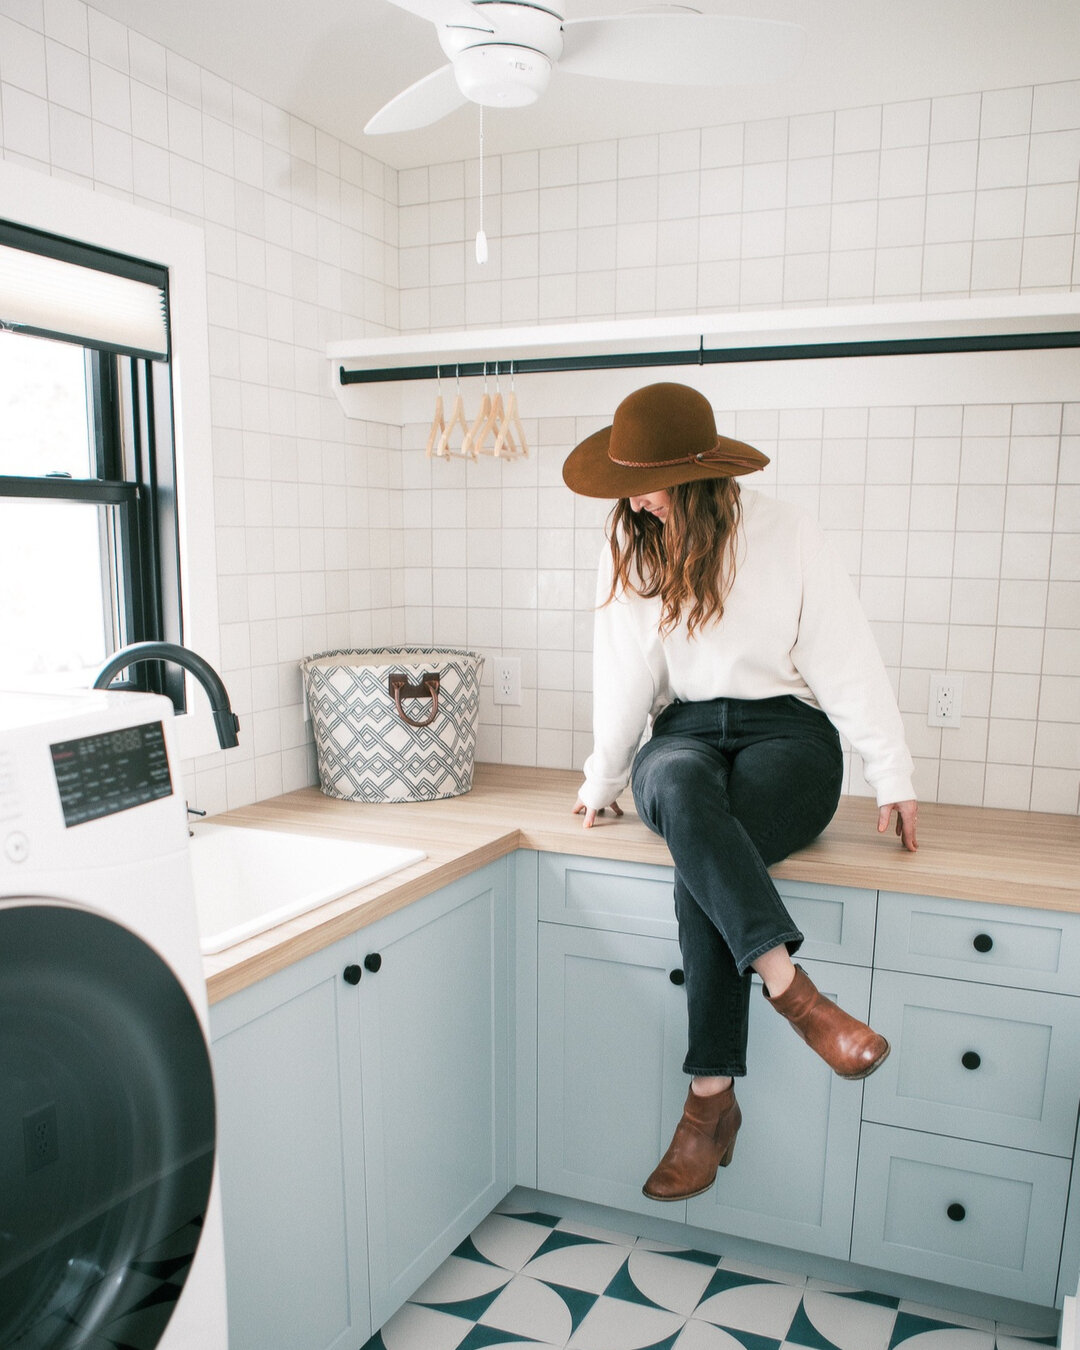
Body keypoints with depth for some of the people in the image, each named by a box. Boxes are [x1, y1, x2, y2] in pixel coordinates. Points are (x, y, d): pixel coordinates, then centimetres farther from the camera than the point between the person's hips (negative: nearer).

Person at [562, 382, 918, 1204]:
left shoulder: (785, 534, -6)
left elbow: (848, 661, -4)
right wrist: (602, 781, 10)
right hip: (685, 733, 3)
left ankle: (712, 1099, -25)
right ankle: (798, 996, -41)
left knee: (700, 866, -33)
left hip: (788, 733, -2)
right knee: (677, 785, -37)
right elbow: (626, 673, 7)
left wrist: (893, 780, -5)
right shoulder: (630, 546, 3)